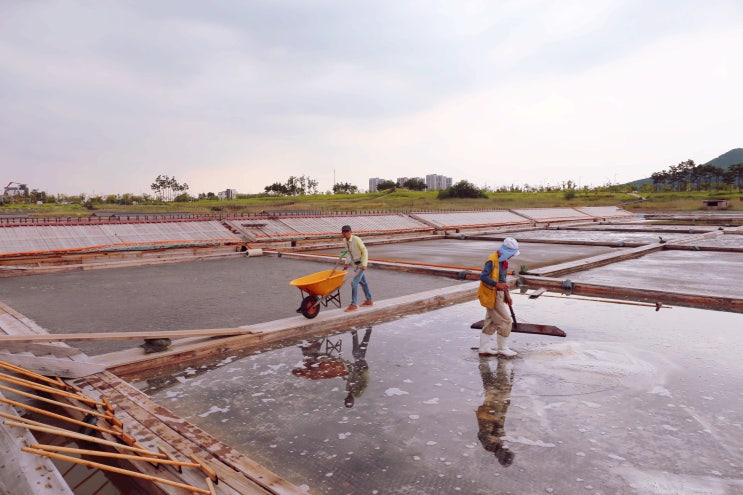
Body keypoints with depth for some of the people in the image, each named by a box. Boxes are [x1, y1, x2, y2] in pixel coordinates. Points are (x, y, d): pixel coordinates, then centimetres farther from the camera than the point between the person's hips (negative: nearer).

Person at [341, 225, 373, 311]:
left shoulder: (356, 239, -21)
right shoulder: (346, 241, 1)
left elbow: (365, 251, -18)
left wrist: (364, 264, -23)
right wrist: (346, 263, 4)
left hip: (361, 264, -8)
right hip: (356, 263, 8)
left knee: (354, 282, -14)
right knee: (363, 282, 19)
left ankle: (354, 304, -9)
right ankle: (369, 301, 34)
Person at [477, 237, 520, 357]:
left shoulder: (503, 260, 11)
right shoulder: (492, 260, -19)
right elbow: (483, 277, -26)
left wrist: (507, 294, 17)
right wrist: (497, 285, -35)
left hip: (498, 295, 10)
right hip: (492, 296, -10)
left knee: (491, 322, 14)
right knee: (505, 321, -2)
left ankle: (484, 348, 22)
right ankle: (502, 349, 12)